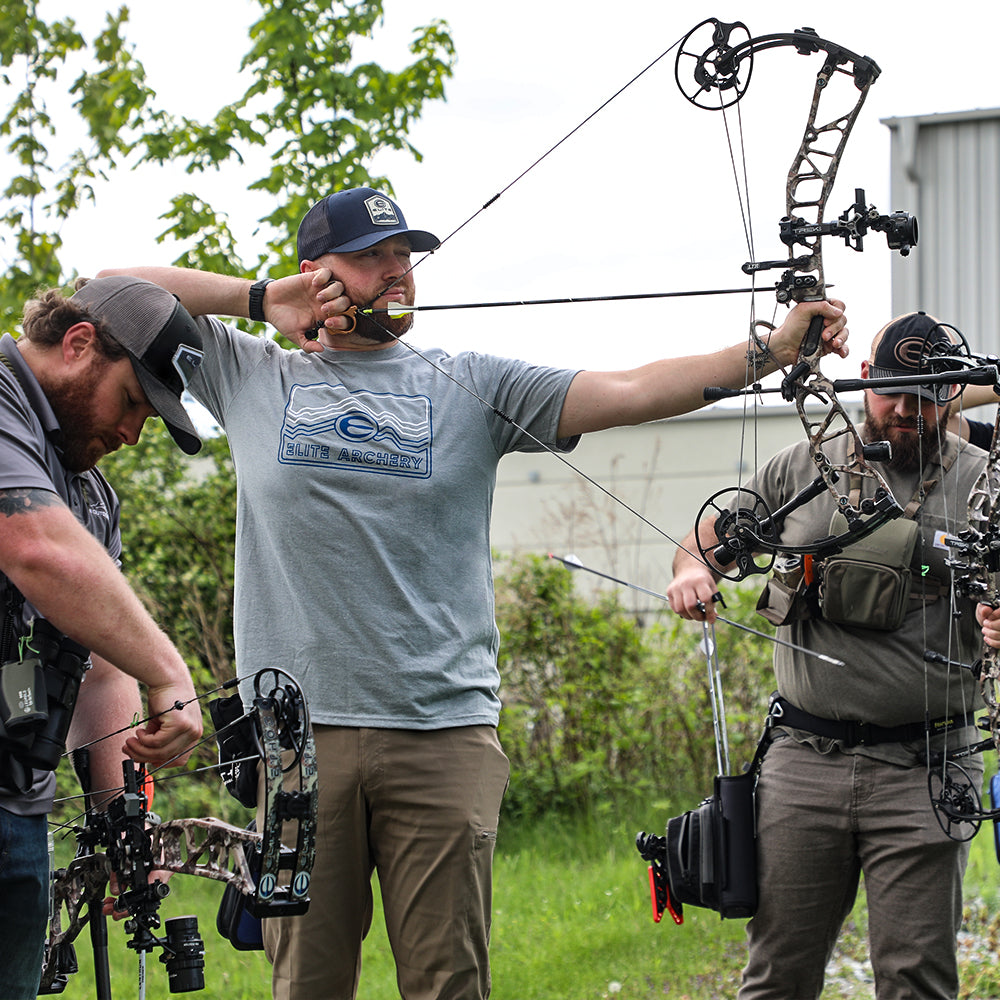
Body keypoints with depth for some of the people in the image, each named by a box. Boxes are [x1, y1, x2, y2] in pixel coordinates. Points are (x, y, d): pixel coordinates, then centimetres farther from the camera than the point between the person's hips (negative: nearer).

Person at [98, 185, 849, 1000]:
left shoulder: (471, 388, 10)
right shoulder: (252, 377, 11)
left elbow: (631, 392, 1)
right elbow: (110, 291, 12)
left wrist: (775, 349, -11)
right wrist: (262, 300, 4)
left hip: (446, 736, 0)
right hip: (300, 729, 0)